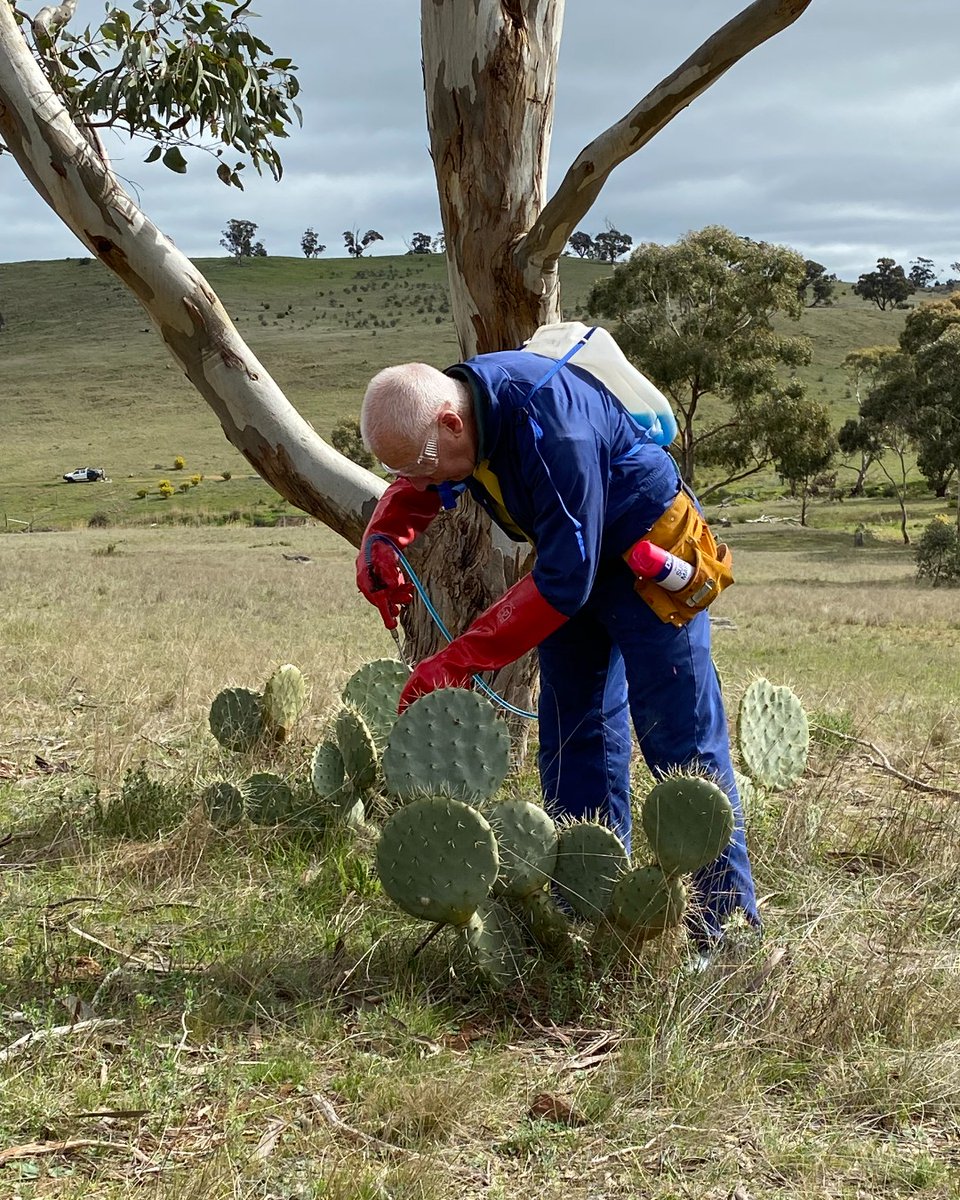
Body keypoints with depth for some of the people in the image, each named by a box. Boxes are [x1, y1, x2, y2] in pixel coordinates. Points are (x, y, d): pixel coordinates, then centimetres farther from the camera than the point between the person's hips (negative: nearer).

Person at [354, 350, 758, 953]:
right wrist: (382, 540, -13)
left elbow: (563, 580, -35)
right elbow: (413, 487, 10)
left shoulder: (549, 429, -37)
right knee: (574, 740, 8)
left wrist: (457, 661, -33)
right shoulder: (448, 399, -12)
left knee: (681, 741, -7)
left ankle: (727, 925, 0)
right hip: (576, 562, 8)